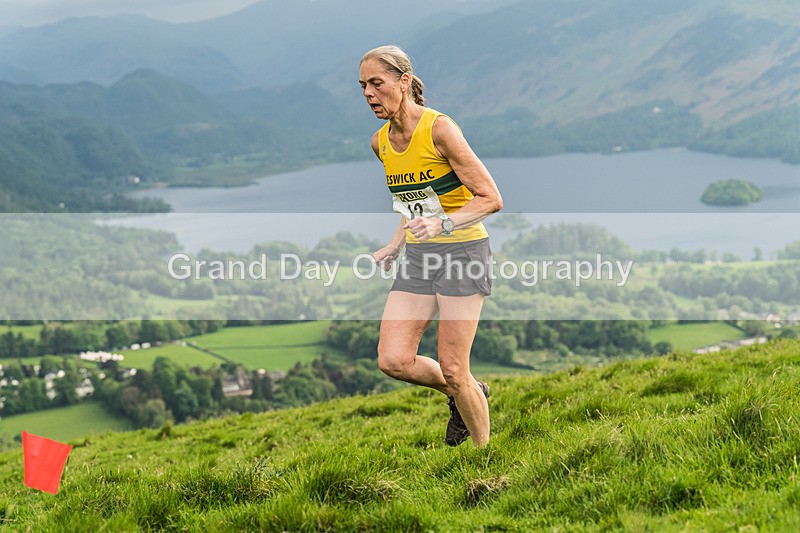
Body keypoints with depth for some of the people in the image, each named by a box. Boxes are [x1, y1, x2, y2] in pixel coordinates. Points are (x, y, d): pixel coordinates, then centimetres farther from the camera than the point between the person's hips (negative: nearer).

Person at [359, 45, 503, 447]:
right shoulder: (380, 143, 7)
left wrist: (443, 224, -28)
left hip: (463, 250, -7)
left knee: (452, 370, -7)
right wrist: (394, 247, 11)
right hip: (418, 256, 7)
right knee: (393, 361, -6)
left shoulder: (439, 128, -16)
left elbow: (491, 198, -15)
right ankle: (469, 395, 21)